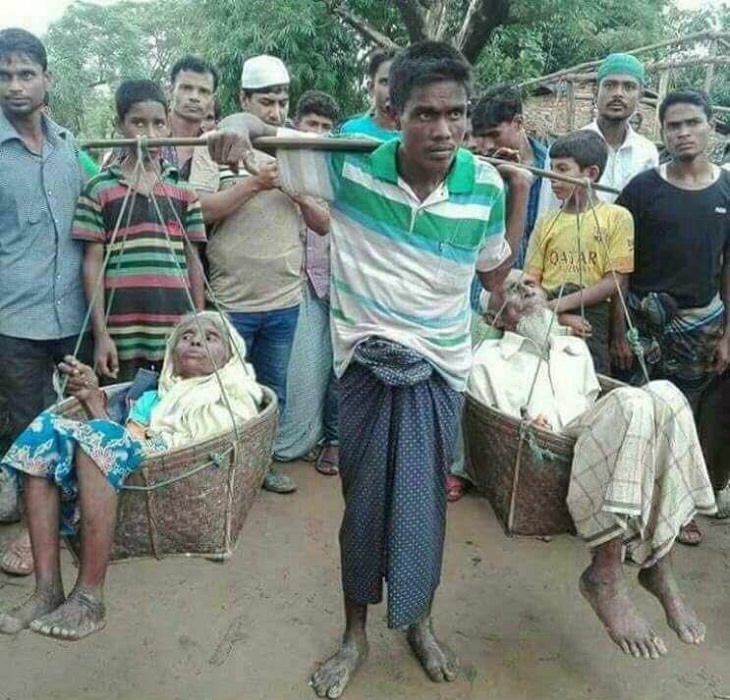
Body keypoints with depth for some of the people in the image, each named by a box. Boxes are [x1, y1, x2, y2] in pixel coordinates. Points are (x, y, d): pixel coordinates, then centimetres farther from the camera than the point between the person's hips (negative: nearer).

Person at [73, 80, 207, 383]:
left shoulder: (184, 191, 8)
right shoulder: (99, 189, 1)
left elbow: (192, 261, 10)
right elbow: (93, 264, 0)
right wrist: (101, 334, -6)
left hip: (177, 333, 2)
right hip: (122, 334, -2)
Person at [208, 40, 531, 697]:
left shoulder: (485, 184, -6)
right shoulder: (350, 165, -13)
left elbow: (496, 273, 8)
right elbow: (270, 133, -3)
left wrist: (520, 195, 0)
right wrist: (241, 121, -27)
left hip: (440, 364, 2)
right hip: (366, 359, -1)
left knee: (424, 498, 10)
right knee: (364, 498, 10)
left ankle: (419, 621, 38)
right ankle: (356, 632, 32)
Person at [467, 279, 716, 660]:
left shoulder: (575, 349, 35)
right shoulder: (487, 358, 20)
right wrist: (528, 428, -10)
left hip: (592, 440, 5)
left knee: (664, 395, -27)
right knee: (631, 403, -33)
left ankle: (658, 562, -23)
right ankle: (606, 576, -31)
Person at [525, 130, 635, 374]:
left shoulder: (617, 217, 3)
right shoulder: (546, 222, 14)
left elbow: (615, 281, -4)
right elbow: (532, 278, 9)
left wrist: (562, 304, -14)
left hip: (590, 316, -2)